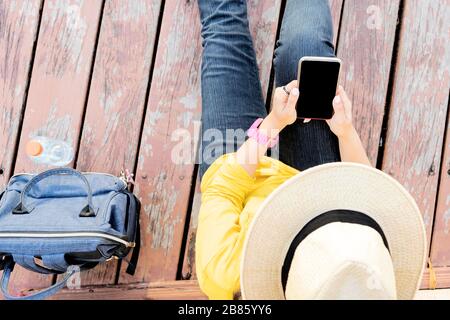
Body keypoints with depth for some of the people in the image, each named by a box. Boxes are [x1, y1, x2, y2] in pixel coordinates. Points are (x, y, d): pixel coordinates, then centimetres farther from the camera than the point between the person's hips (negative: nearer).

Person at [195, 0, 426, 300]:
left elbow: (220, 191, -25)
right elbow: (371, 198, -15)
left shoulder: (228, 278, -45)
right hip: (316, 188, 2)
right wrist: (347, 132, -27)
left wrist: (271, 124, -26)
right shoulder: (383, 271, -37)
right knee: (307, 41, -4)